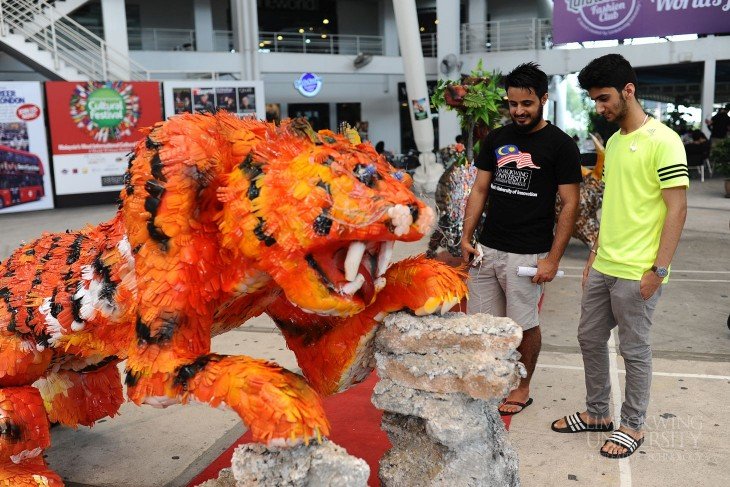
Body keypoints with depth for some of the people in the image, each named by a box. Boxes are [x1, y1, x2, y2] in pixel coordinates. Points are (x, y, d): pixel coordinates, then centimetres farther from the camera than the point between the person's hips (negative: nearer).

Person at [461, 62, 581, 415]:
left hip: (527, 255, -4)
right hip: (487, 249, 5)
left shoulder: (560, 145, -6)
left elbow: (570, 204, -7)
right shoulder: (496, 139, 8)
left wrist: (553, 259, -12)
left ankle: (523, 388, 27)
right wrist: (466, 237, 3)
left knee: (524, 325, 7)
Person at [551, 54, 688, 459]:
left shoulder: (663, 141, -13)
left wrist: (659, 268, -17)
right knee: (590, 338, 16)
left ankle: (632, 426, 25)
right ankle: (597, 413, 33)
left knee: (634, 350, 6)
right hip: (603, 266, 8)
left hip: (636, 272, -8)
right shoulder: (613, 142, 12)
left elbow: (677, 208, -15)